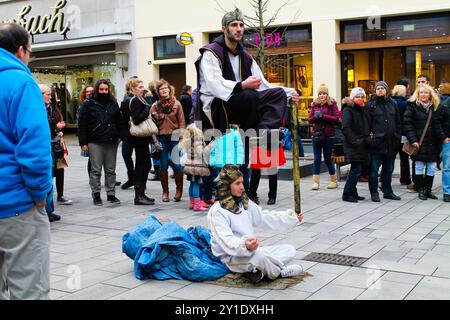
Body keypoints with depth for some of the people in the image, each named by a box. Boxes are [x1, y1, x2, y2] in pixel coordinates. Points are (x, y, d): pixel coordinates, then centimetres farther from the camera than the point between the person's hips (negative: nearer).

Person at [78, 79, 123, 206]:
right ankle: (96, 194, 9)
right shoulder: (89, 104, 0)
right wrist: (83, 142, -7)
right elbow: (82, 124, -3)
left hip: (111, 142, 4)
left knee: (111, 170, 9)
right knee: (96, 170, 0)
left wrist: (119, 136, 6)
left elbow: (119, 121, 17)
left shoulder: (113, 103, 12)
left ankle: (111, 194, 18)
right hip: (95, 143, -4)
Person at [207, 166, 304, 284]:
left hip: (251, 250, 9)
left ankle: (258, 269, -19)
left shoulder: (245, 203, 12)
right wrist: (244, 245, -46)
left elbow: (264, 218, 17)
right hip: (231, 257, -9)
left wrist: (292, 217, 9)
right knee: (259, 256, -39)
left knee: (289, 250, 0)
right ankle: (280, 272, -9)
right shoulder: (217, 211, -15)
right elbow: (226, 241, -25)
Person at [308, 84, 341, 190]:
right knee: (317, 159, 2)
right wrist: (315, 117, -12)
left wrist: (323, 116, -18)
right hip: (317, 135, 3)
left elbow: (337, 118, -12)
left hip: (329, 135, -3)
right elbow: (310, 119, 9)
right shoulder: (315, 105, 10)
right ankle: (316, 182, 7)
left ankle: (334, 181, 20)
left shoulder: (332, 104, -2)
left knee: (327, 159, 5)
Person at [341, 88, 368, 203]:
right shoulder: (348, 110, -8)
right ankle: (347, 194, -2)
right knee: (356, 169, -10)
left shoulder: (362, 109, 17)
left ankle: (352, 192, 19)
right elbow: (345, 128, -16)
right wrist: (355, 141, -20)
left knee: (357, 169, 10)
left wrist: (365, 139, 5)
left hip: (361, 145, 8)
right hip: (353, 146, -8)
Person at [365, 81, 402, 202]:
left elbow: (398, 122, 15)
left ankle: (387, 191, 24)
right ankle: (374, 193, 8)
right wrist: (368, 137, -12)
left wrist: (398, 138, 8)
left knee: (389, 169, 13)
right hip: (376, 142, -4)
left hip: (391, 142, 4)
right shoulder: (371, 106, 0)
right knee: (374, 169, -1)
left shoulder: (393, 104, 13)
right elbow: (366, 124, -3)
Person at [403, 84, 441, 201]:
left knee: (432, 168, 7)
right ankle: (421, 190, 11)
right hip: (419, 143, -3)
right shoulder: (413, 106, -1)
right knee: (419, 167, 1)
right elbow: (407, 124, -6)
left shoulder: (435, 106, 10)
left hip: (433, 143, 4)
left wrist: (440, 140, 4)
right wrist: (413, 140, -13)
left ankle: (428, 190, 18)